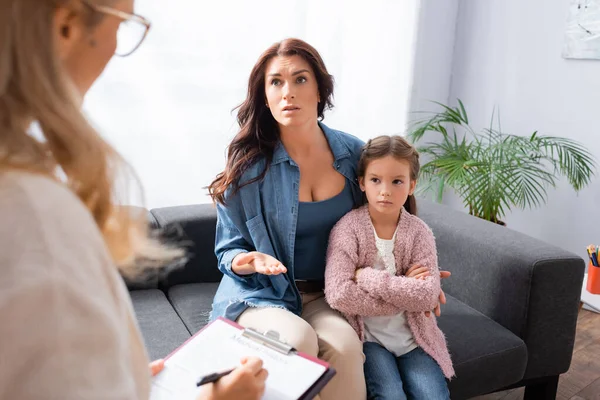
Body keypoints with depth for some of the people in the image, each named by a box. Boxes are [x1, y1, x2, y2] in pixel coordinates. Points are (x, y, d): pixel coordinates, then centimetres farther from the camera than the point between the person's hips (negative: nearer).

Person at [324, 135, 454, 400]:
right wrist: (403, 293, -19)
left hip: (412, 334, 3)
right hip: (367, 335, -3)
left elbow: (427, 296, -16)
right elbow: (338, 294, -25)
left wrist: (367, 277, -22)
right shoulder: (349, 227, -13)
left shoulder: (419, 232, -5)